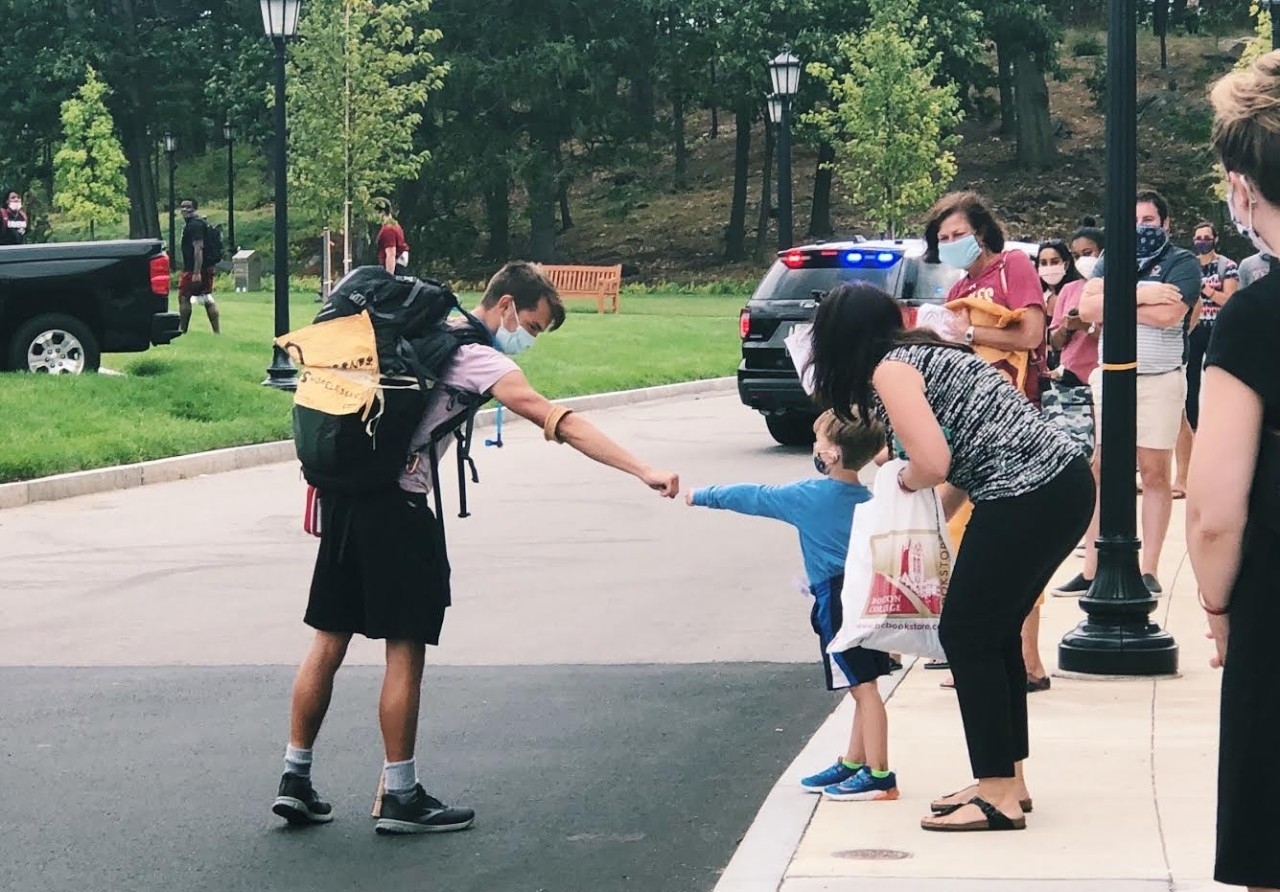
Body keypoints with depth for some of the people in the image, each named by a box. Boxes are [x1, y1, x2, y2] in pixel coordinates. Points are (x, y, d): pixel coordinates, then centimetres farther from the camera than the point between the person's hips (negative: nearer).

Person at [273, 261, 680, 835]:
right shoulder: (477, 358, -10)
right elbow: (558, 422, -20)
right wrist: (642, 471, -24)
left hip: (344, 493, 8)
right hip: (396, 507, -8)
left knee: (329, 642, 12)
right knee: (405, 650, 0)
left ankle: (295, 778, 16)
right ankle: (400, 797, 6)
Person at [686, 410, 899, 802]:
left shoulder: (810, 496, -10)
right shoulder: (866, 499, 10)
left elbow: (755, 498, 0)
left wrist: (703, 496, 12)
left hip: (838, 599, -8)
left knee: (863, 687, -7)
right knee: (864, 686, 14)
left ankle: (879, 775, -5)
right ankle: (853, 763, 25)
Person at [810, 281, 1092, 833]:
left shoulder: (889, 369, -5)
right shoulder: (924, 353, 21)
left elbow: (932, 463, -16)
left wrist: (906, 480, 5)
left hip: (1026, 498, -9)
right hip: (1065, 482, 9)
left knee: (966, 635, 1)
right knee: (995, 633, 18)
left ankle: (999, 797, 4)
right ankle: (1006, 780, 26)